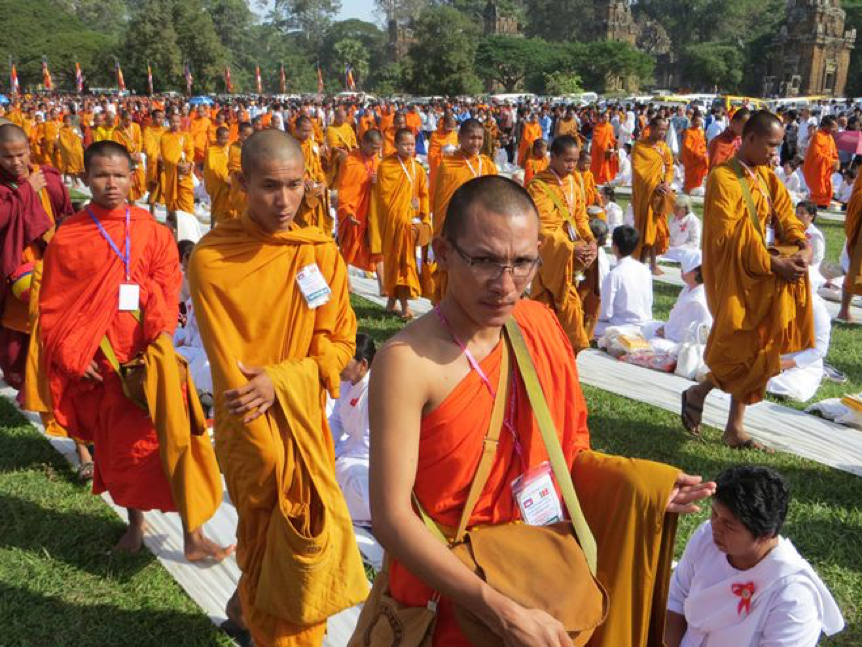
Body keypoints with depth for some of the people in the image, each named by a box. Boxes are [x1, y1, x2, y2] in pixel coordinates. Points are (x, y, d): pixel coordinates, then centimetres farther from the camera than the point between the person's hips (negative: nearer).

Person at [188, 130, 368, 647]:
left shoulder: (322, 252, -4)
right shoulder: (212, 259, -15)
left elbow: (340, 342, -2)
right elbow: (229, 371, -16)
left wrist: (282, 380, -20)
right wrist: (273, 457, -18)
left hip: (307, 417, 4)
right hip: (253, 428, -4)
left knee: (306, 535, 17)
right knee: (268, 539, 10)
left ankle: (250, 605, 46)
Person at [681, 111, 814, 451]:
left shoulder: (766, 177, 11)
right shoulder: (723, 178, -14)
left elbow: (785, 217, 7)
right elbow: (729, 237, -20)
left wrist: (803, 246, -14)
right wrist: (773, 263, -24)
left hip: (760, 274, 8)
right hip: (733, 274, -8)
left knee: (751, 353, 9)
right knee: (742, 350, -9)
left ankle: (735, 428, 18)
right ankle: (697, 393, 17)